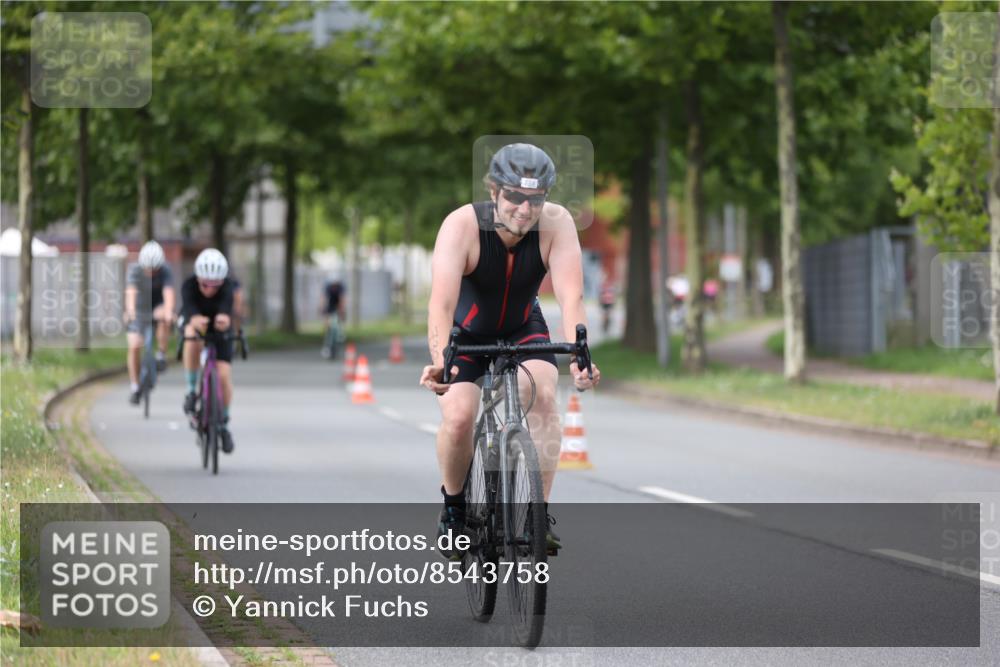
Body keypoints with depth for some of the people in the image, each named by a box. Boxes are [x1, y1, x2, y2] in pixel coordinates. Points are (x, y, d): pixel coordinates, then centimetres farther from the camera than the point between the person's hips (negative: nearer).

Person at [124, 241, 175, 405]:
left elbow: (169, 292, -38)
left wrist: (169, 311, -57)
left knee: (164, 318, -36)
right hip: (140, 310, 0)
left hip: (158, 307, 0)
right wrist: (130, 309, -58)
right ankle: (134, 386, 1)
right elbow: (131, 291, -39)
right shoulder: (135, 270, -23)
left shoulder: (165, 271, -23)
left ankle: (161, 355, -18)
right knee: (134, 346, -14)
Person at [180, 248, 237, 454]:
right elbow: (188, 306, -52)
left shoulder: (227, 288, -33)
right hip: (193, 323, -1)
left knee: (224, 375, -12)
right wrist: (195, 319, -76)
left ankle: (223, 424, 10)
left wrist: (225, 318, -78)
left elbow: (226, 305, -53)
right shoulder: (189, 286, -33)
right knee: (194, 338, -37)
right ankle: (191, 391, -20)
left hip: (219, 329, 1)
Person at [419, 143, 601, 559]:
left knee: (543, 394, -26)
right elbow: (442, 302, -42)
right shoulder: (462, 225, -32)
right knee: (458, 418, -23)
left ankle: (539, 512, -18)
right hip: (466, 333, -1)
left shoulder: (556, 223, -26)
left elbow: (570, 295, -35)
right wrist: (439, 361, -60)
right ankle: (454, 506, 5)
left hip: (523, 329, 2)